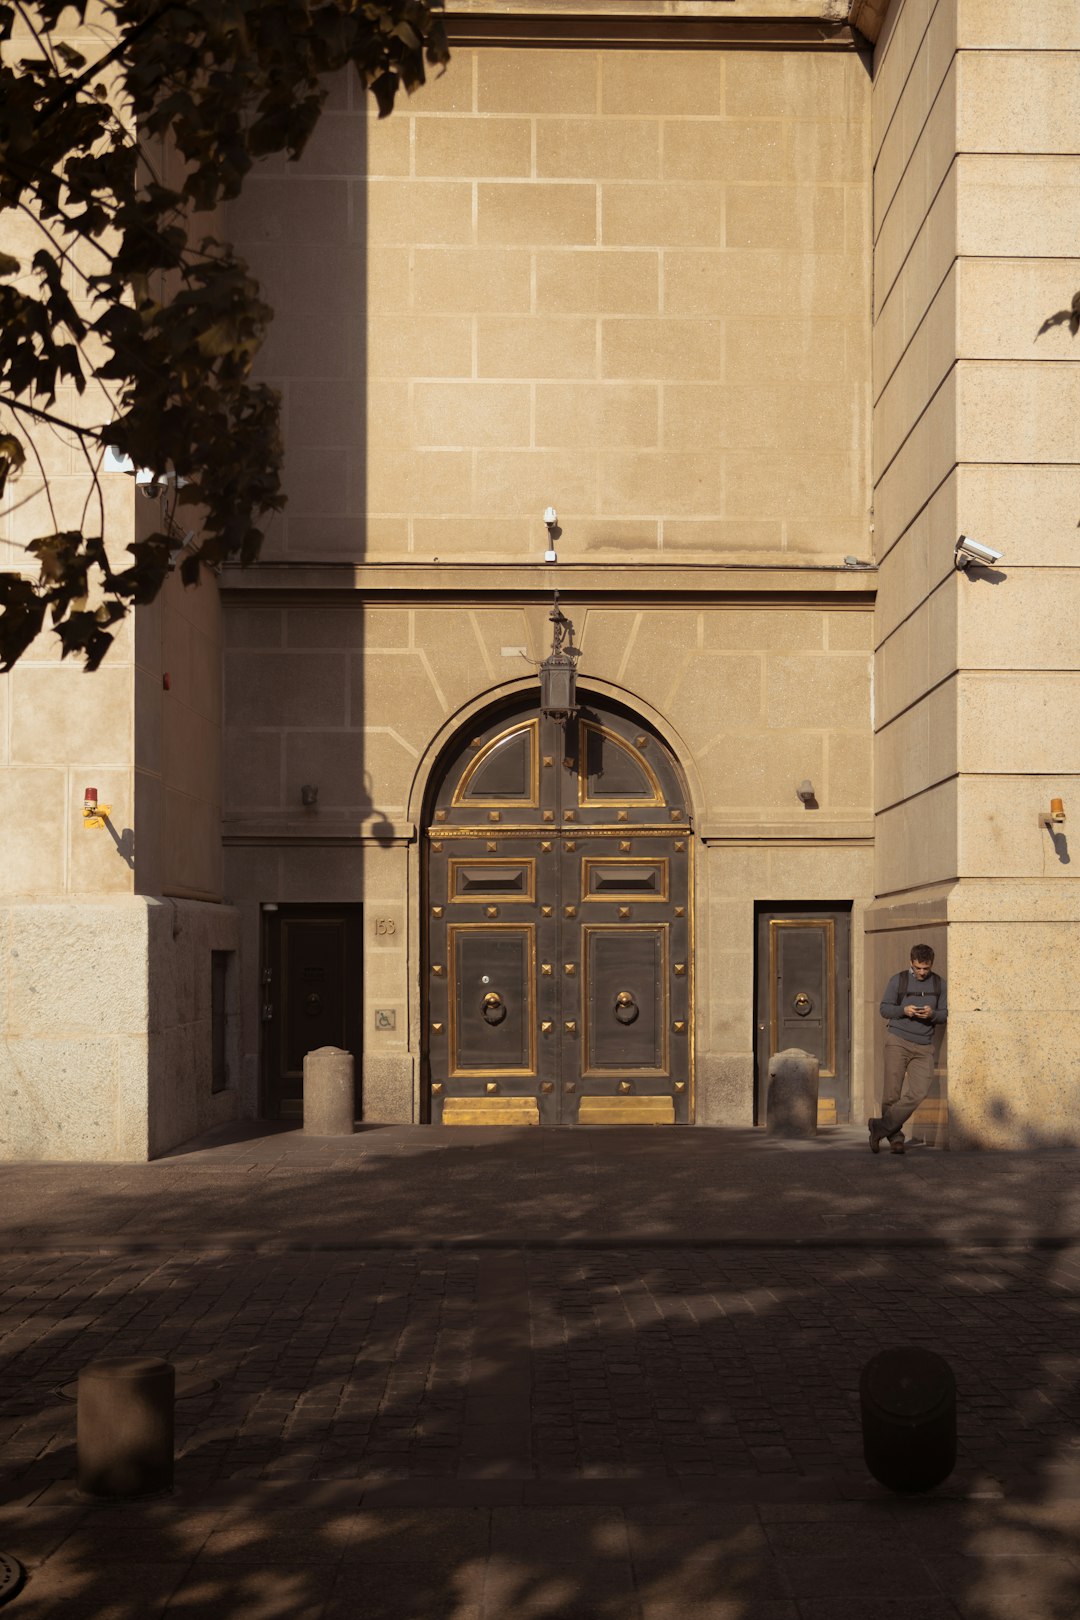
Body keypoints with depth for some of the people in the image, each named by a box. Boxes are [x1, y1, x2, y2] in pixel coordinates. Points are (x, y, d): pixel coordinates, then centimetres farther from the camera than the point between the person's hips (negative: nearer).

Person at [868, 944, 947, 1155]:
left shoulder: (939, 984, 8)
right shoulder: (898, 980, 0)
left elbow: (944, 1014, 9)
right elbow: (884, 1009, 2)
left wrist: (932, 1014, -14)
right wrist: (903, 1010, -16)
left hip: (924, 1047, 2)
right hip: (898, 1042, -2)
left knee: (917, 1093, -13)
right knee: (892, 1094, -4)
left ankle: (879, 1127, -6)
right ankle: (895, 1136, 10)